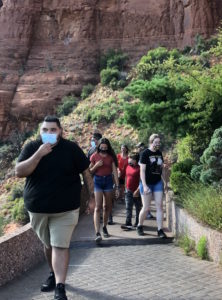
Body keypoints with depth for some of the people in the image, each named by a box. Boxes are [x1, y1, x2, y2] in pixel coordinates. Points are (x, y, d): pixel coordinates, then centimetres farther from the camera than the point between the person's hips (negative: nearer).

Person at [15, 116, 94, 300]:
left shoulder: (71, 148, -5)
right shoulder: (31, 148, -1)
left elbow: (86, 173, 0)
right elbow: (19, 172, -12)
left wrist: (93, 197, -1)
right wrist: (39, 154, -23)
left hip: (65, 209, -3)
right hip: (38, 209, 3)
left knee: (60, 247, -8)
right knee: (48, 245, 19)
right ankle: (54, 274, 40)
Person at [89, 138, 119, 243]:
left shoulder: (111, 157, 2)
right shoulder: (94, 156, -1)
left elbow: (115, 172, 1)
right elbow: (90, 171, 5)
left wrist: (117, 187, -3)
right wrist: (96, 166, -15)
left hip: (108, 180, 2)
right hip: (98, 180, -2)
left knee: (107, 206, 10)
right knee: (98, 207, -11)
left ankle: (104, 227, 30)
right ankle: (97, 233, -17)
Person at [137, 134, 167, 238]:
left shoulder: (159, 153, 7)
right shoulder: (145, 153, -10)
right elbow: (142, 171, -12)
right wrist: (144, 186, -18)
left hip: (158, 183, 5)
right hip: (147, 183, -5)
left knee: (159, 206, 0)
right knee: (146, 208, 1)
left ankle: (160, 230, 4)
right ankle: (139, 226, 24)